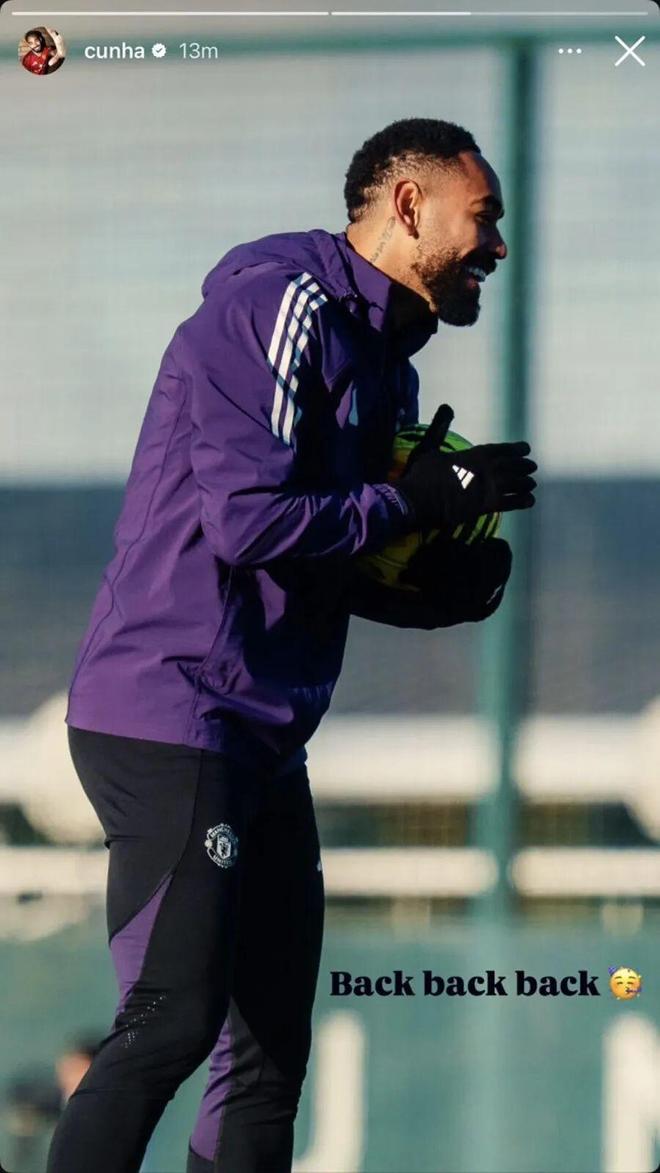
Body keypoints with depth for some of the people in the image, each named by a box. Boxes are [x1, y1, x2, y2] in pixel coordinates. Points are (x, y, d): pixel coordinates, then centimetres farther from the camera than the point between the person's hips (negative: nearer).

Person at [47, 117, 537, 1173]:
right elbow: (250, 523, -21)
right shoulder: (282, 305, -12)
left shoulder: (378, 357, 19)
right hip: (172, 719, -10)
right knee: (176, 1019, -18)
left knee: (273, 1045, 9)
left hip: (263, 746, 10)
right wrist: (418, 502, -11)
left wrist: (454, 587, 1)